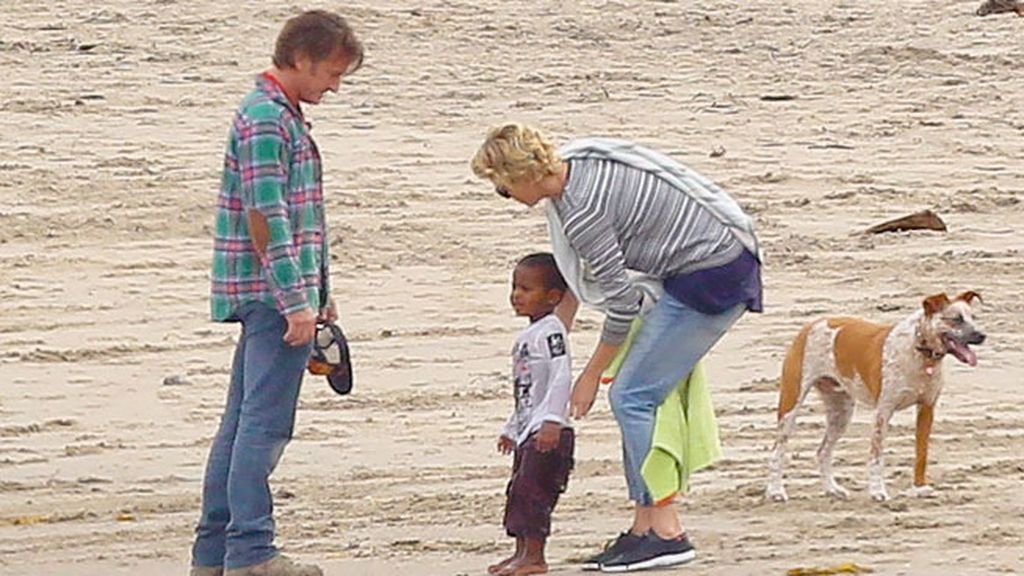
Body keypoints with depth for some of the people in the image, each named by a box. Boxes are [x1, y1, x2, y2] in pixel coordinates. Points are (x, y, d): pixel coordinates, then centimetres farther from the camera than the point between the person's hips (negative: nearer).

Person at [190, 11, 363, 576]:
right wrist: (296, 301, -21)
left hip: (264, 298, 10)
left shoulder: (281, 116, 18)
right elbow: (264, 220, -20)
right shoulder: (267, 120, -14)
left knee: (242, 423, 12)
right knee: (265, 424, -8)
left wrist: (320, 293, 26)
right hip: (273, 295, -10)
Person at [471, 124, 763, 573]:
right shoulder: (574, 160, 5)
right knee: (641, 396, 10)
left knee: (632, 397, -9)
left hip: (712, 276, -10)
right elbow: (583, 263, 22)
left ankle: (667, 532, -9)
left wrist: (591, 376, 0)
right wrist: (560, 321, 26)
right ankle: (644, 529, 11)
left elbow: (621, 302, -13)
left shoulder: (582, 212, -22)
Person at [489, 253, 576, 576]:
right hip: (529, 430, 10)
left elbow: (561, 377, -22)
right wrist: (512, 428, 32)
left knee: (531, 488, -13)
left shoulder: (550, 331, -11)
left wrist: (552, 420, -30)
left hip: (547, 432, -10)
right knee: (519, 491, 11)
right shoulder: (527, 337, 20)